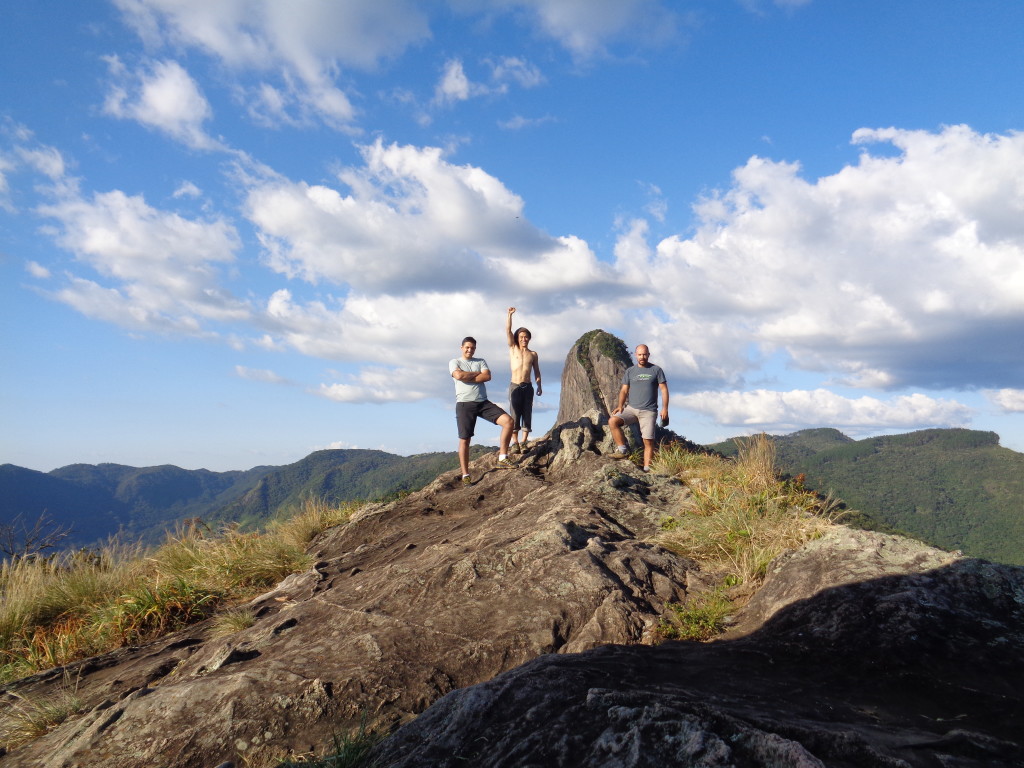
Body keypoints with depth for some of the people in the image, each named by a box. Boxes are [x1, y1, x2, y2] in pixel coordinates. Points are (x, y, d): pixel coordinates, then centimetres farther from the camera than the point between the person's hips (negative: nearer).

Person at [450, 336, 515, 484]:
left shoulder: (481, 361, 16)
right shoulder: (455, 362, 7)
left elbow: (487, 376, -3)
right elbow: (459, 375, -15)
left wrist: (467, 377, -8)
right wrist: (477, 373, -2)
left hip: (483, 402, 3)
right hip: (464, 404, -3)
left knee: (508, 421, -14)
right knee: (465, 439, -3)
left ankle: (502, 458, -7)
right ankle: (465, 475, 5)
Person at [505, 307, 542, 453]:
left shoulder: (533, 354, 12)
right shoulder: (513, 349, 9)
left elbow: (536, 371, 13)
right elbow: (508, 330, 0)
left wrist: (539, 386, 3)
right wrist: (510, 315, -7)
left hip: (528, 386, 1)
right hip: (514, 386, -1)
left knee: (527, 413, -2)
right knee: (514, 414, -5)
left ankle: (524, 442, 0)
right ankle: (515, 442, -3)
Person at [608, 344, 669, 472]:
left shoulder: (656, 370, 5)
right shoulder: (630, 371, 12)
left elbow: (664, 389, 3)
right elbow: (624, 390, 10)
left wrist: (665, 408, -7)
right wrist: (620, 405, -6)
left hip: (648, 411, -2)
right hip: (631, 408, 2)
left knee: (648, 441, -8)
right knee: (612, 421, -22)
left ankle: (647, 469, -5)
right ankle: (622, 450, -14)